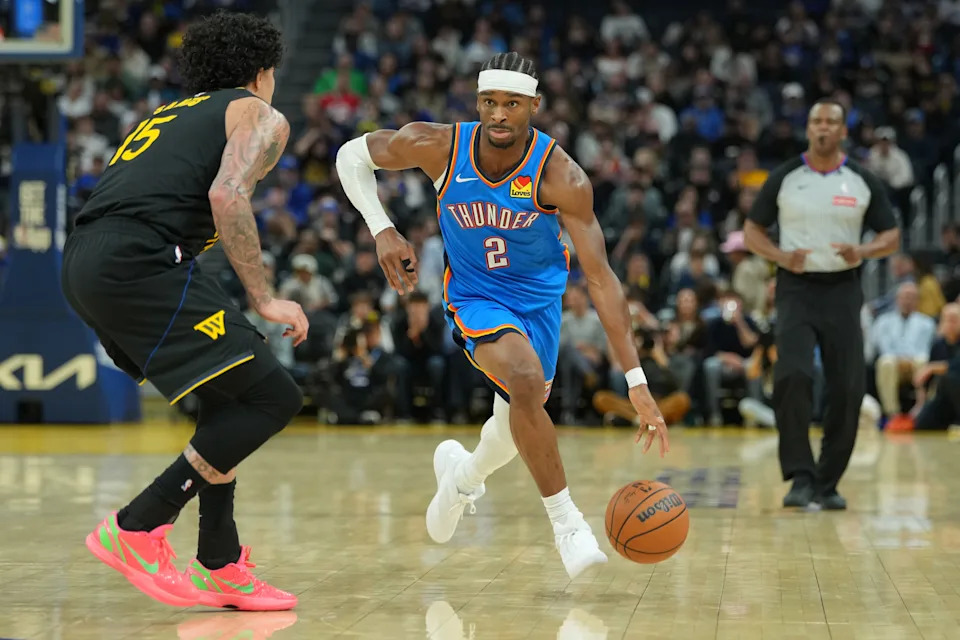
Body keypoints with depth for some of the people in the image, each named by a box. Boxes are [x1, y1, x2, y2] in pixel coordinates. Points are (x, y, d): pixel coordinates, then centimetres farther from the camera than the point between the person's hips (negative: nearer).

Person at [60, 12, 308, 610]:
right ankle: (137, 528, -9)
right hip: (140, 258, -9)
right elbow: (227, 195, -8)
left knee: (233, 398, 19)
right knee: (272, 397, -6)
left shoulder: (171, 113, 34)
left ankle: (222, 564, 16)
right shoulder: (261, 116, 11)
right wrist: (265, 300, -7)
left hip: (84, 263, 9)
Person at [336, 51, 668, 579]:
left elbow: (600, 279, -29)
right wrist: (382, 231, -19)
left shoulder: (560, 177, -28)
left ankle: (462, 474, 51)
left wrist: (636, 381, -35)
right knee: (527, 379, -31)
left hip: (538, 297, 2)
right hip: (475, 295, -2)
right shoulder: (439, 147, -25)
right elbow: (352, 155, -6)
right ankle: (567, 524, -20)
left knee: (522, 418, 15)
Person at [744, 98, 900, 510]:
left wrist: (862, 252, -14)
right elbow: (752, 230, 7)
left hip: (843, 290, 2)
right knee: (792, 377, -21)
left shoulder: (863, 182, 3)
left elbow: (891, 237, 7)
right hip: (796, 289, -1)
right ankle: (801, 476, -14)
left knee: (848, 389, 0)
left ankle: (827, 483, 15)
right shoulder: (784, 178, 2)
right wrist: (780, 256, -12)